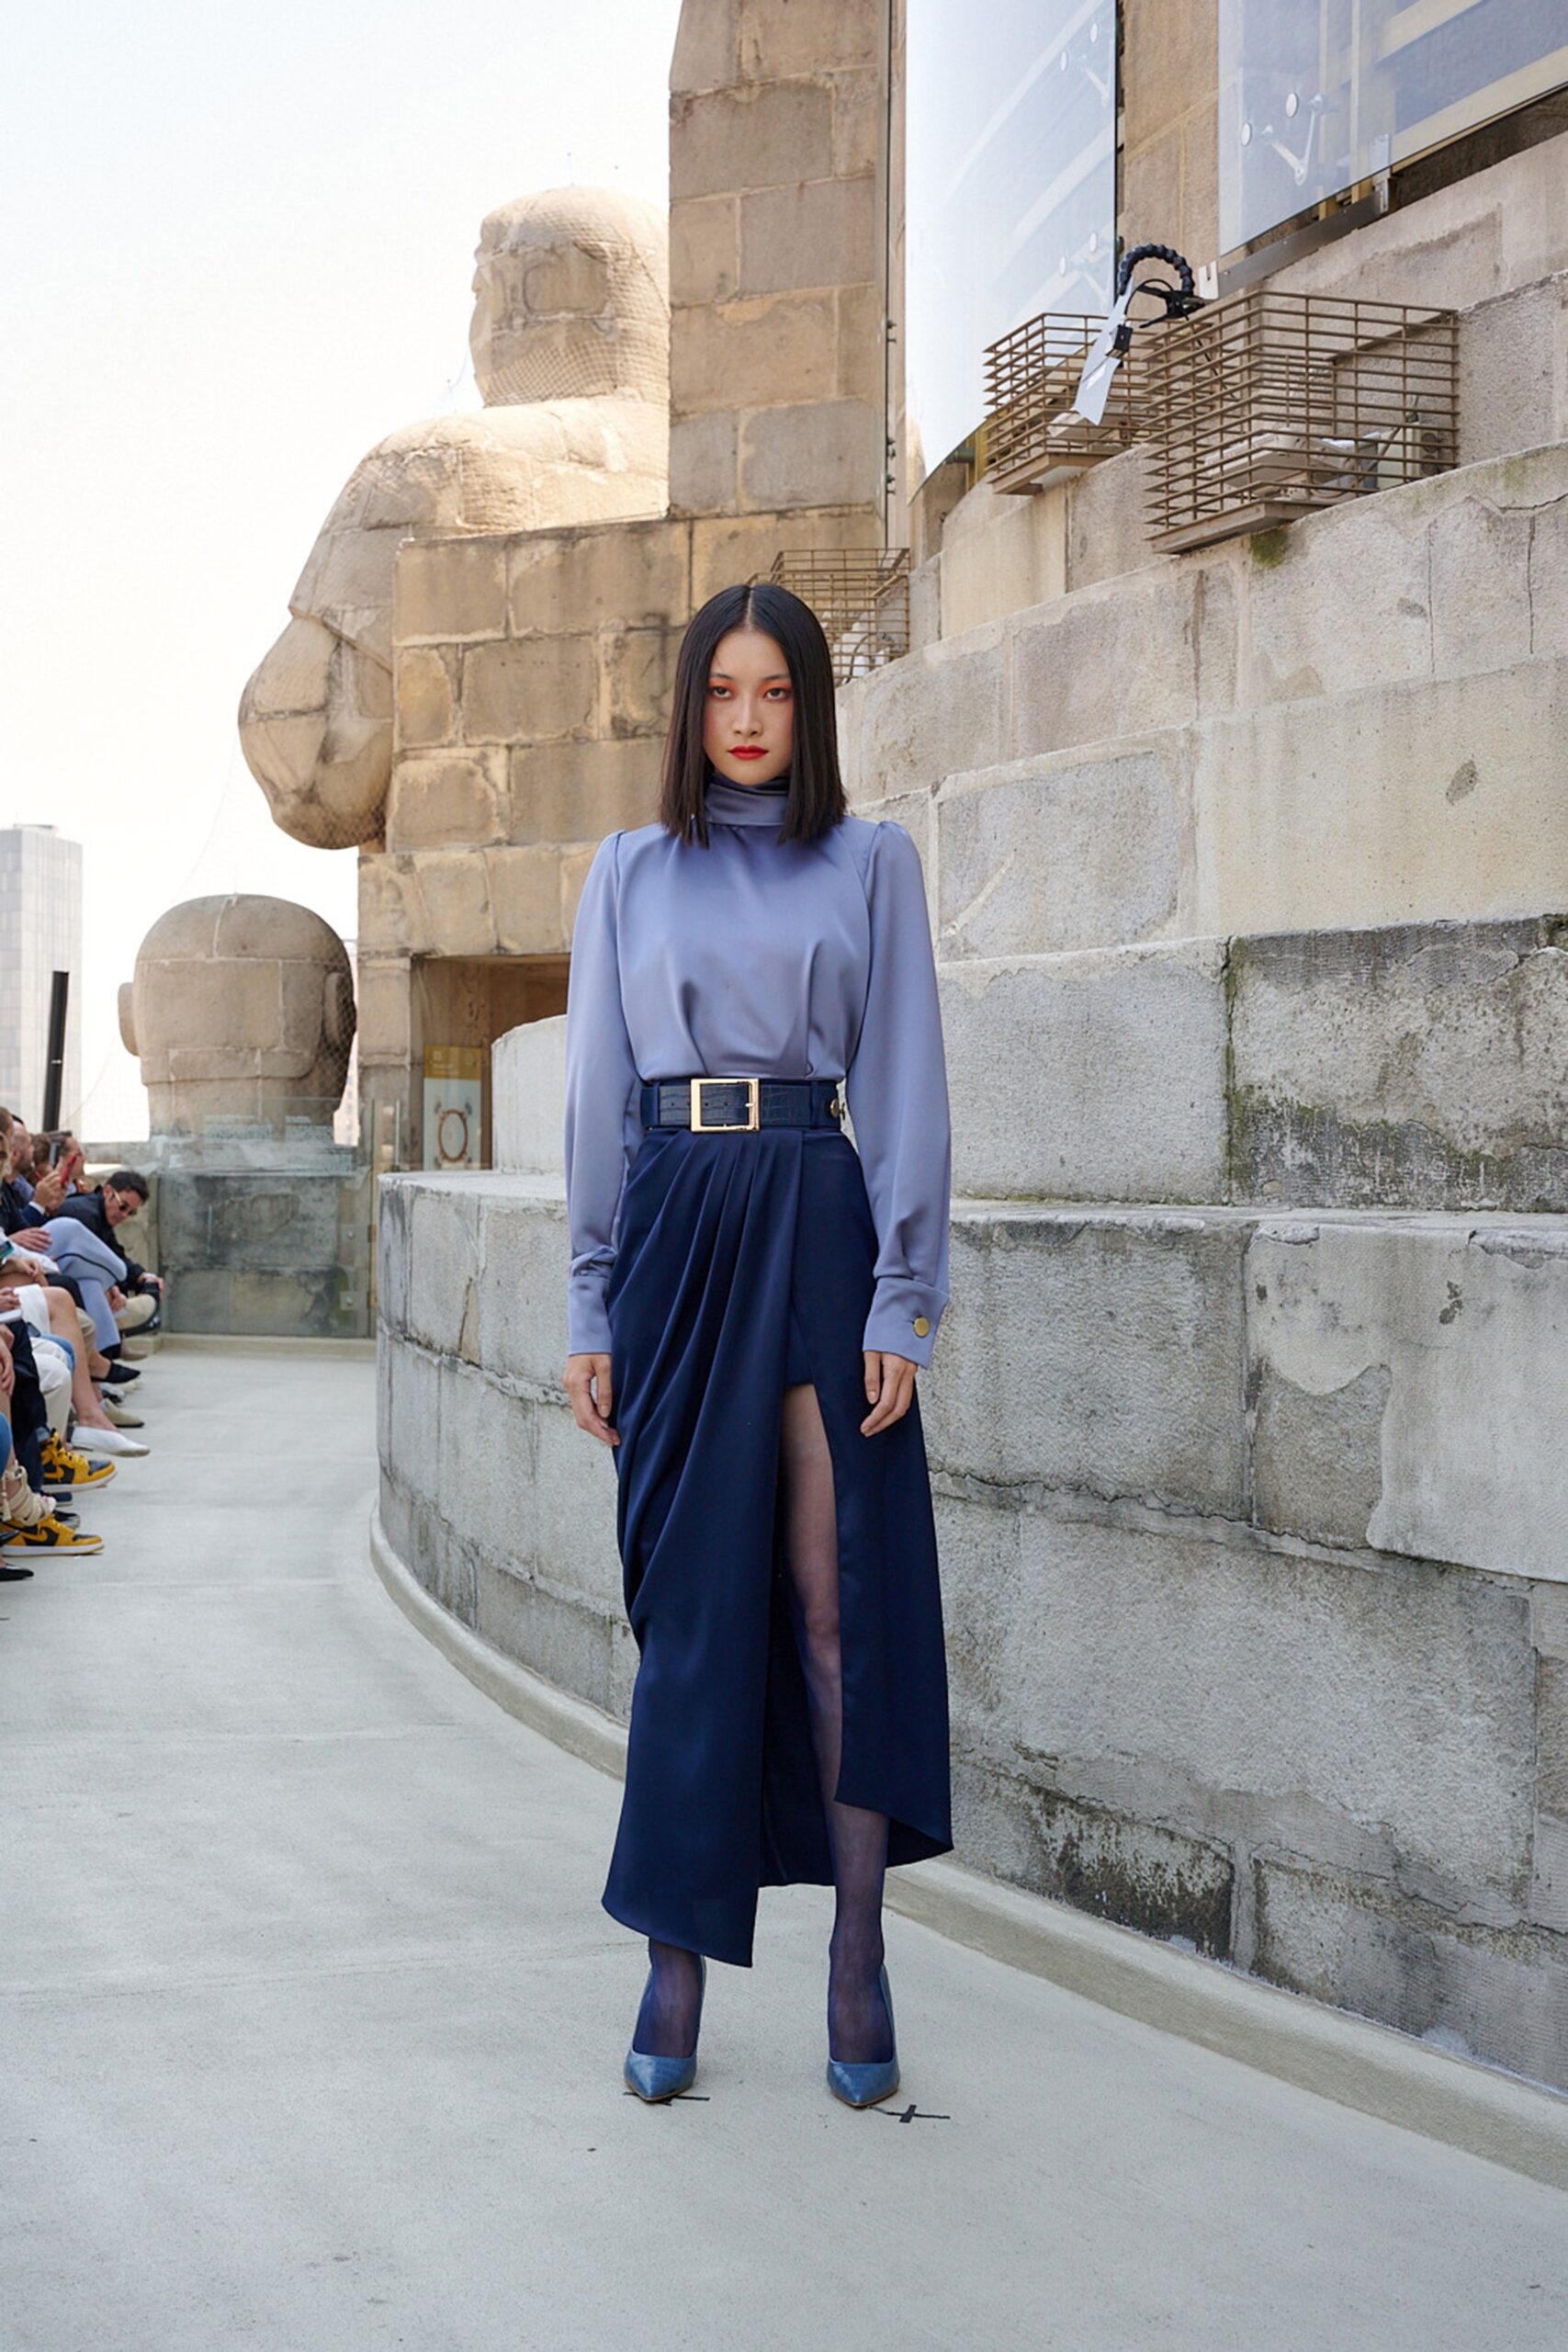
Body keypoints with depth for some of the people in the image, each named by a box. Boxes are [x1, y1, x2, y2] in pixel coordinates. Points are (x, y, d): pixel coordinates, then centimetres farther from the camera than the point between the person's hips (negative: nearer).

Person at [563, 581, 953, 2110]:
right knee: (690, 1600, 2)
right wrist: (591, 1310, 5)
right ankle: (676, 1956, 8)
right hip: (677, 1226, 1)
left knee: (842, 1597, -3)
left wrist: (903, 1297, -5)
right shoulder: (631, 872, 12)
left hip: (821, 1223, -1)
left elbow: (905, 1088, 3)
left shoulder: (870, 864, 8)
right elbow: (597, 1095, 11)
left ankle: (858, 1956, 4)